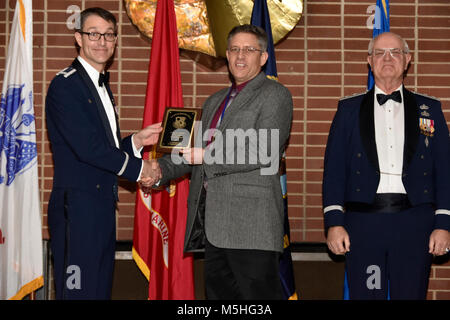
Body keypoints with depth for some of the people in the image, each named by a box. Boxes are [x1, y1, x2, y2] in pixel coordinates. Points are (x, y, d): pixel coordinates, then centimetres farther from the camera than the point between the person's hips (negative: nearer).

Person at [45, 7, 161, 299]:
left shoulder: (102, 87, 19)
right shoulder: (65, 85, -11)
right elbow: (87, 148, -19)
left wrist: (137, 141, 4)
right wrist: (138, 168, -10)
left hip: (102, 207, 9)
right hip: (77, 207, -9)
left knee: (101, 289, 13)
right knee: (79, 290, -6)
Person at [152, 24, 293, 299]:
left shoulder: (275, 95, -1)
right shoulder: (215, 102, 24)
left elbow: (265, 152, -14)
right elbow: (195, 149, 25)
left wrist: (209, 156, -16)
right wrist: (161, 169, 7)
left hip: (250, 223, -8)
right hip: (214, 224, 8)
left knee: (259, 294, -9)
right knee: (219, 292, 10)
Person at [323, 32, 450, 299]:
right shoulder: (349, 109, 11)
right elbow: (334, 169, 6)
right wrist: (334, 222, -4)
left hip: (415, 222, 0)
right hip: (363, 222, 0)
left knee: (411, 295, 1)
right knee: (365, 295, 0)